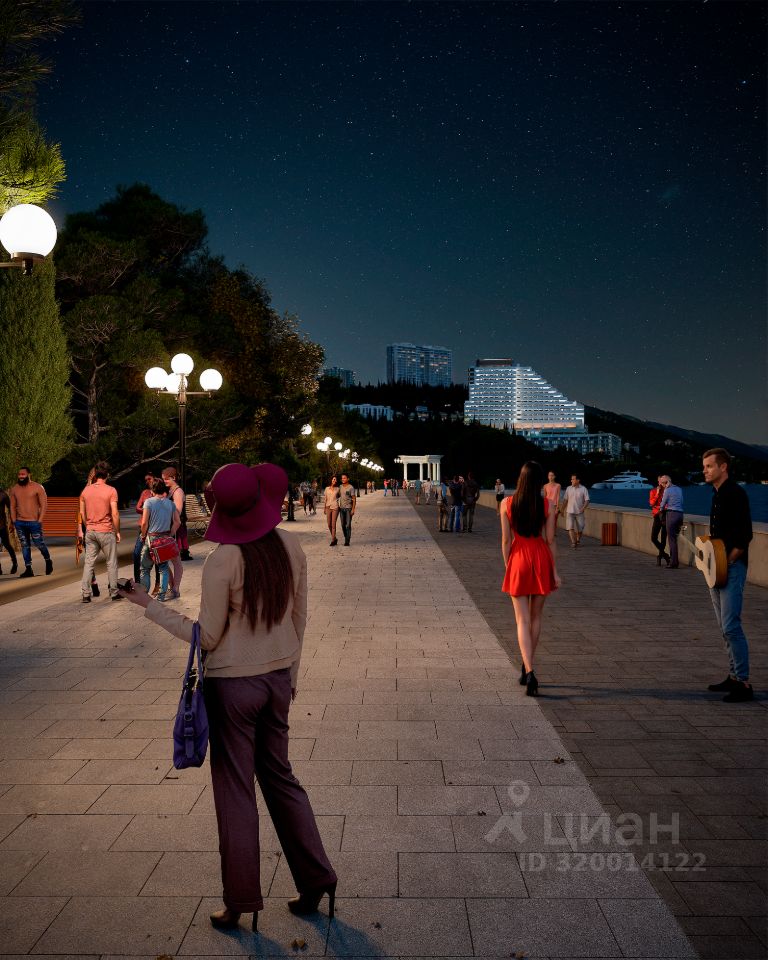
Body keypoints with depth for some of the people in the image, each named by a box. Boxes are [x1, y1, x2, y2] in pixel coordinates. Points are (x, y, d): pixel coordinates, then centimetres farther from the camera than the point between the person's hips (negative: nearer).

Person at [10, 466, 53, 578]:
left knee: (39, 544, -1)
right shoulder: (14, 489, 8)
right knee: (25, 545, 6)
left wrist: (40, 520, -11)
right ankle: (28, 569, 11)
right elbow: (12, 506, 13)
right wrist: (14, 521, 5)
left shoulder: (38, 487, -4)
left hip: (34, 522, -4)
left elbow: (44, 505, -5)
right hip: (20, 523, 4)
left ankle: (48, 561, 24)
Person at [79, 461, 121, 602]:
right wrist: (117, 531, -3)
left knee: (88, 562, 8)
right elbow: (115, 513, -14)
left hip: (90, 531, 4)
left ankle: (85, 594, 7)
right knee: (111, 563, 7)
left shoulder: (86, 490, 4)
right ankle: (114, 593, 12)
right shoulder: (111, 490, -11)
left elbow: (82, 513, 9)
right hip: (106, 531, -4)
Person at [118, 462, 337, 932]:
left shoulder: (223, 560, -19)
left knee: (236, 788, 10)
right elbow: (299, 618, 5)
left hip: (233, 683, -5)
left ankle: (242, 901, 24)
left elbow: (207, 637, -12)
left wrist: (150, 604, -6)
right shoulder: (290, 546, -3)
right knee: (279, 775, 20)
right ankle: (316, 879, 27)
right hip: (278, 678, 5)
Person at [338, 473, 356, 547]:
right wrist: (338, 507, 11)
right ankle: (346, 538, 22)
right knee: (343, 525, 7)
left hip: (349, 508, -5)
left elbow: (354, 499, -9)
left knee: (348, 525, -7)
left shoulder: (351, 488, -8)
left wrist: (353, 509, -15)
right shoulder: (340, 487, 8)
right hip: (341, 508, 5)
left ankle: (347, 541, -5)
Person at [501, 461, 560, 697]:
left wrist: (507, 567, 8)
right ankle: (527, 668, 26)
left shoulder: (508, 504, -5)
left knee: (522, 620, 3)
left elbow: (506, 540, -3)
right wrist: (555, 571, 3)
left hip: (518, 561, -1)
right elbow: (550, 540, -4)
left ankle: (529, 672, -10)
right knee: (536, 617, 16)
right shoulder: (547, 505, -6)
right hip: (541, 560, 1)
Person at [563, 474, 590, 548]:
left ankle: (578, 540, 31)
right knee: (570, 527, -12)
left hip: (579, 512, -1)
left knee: (580, 529, 6)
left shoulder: (583, 489, -2)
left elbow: (587, 500, -4)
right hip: (570, 512, 1)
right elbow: (566, 500, 12)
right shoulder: (568, 488, 5)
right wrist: (565, 510, 11)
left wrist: (583, 508, -18)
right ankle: (573, 542, -12)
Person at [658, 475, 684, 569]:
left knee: (671, 539, -2)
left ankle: (673, 562, -2)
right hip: (680, 514, 7)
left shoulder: (667, 490, -6)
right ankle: (674, 560, 17)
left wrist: (661, 510, 21)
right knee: (674, 538, 14)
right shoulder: (679, 489, 13)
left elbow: (663, 504, 0)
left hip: (671, 514, -7)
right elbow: (681, 502, 15)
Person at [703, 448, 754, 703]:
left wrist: (726, 563, -17)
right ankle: (734, 676, 22)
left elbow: (744, 536, -18)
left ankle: (744, 683, -4)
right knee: (725, 627, 14)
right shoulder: (717, 495, 14)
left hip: (732, 568, -9)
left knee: (731, 626, -10)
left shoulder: (735, 494, -13)